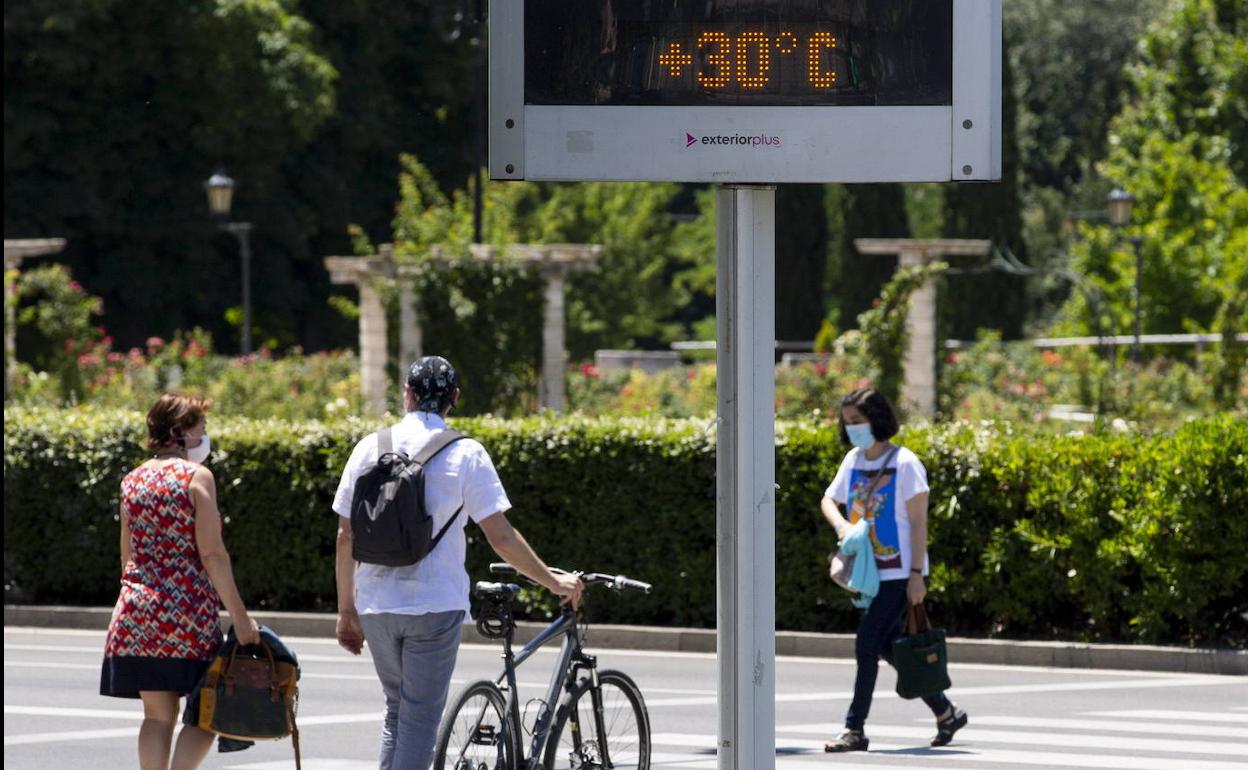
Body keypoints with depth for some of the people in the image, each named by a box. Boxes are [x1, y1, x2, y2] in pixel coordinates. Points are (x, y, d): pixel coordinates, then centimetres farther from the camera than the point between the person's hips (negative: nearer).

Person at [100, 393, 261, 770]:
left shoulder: (133, 480, 11)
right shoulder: (196, 476, -7)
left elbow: (127, 555, 16)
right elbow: (212, 554, -11)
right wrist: (240, 617, -9)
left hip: (136, 611, 6)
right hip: (189, 611, -6)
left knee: (158, 716, 8)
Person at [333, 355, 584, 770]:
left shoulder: (369, 448, 3)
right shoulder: (465, 454, -6)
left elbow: (345, 537, 5)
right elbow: (501, 537, -9)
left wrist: (347, 610, 13)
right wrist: (554, 581, 3)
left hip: (376, 607, 4)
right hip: (435, 606, -4)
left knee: (396, 710, 19)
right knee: (420, 719, 0)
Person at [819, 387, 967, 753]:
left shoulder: (904, 463, -11)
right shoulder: (854, 461, 8)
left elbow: (918, 523, -12)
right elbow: (829, 500, 16)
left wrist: (916, 575, -16)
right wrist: (840, 524, -7)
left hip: (898, 574, -8)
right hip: (869, 571, 8)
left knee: (867, 646, -12)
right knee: (889, 648, 11)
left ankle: (855, 729, -8)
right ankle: (946, 712, 24)